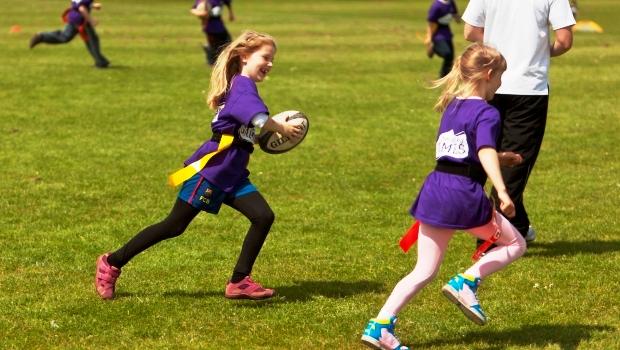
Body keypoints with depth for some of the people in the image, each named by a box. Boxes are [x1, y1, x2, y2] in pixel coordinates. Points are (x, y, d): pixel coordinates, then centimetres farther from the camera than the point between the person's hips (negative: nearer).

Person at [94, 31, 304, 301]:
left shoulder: (242, 86, 15)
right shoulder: (243, 85, -16)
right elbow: (259, 120, -32)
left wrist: (275, 128, 2)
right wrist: (283, 129, -16)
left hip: (232, 174, 9)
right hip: (210, 169, -9)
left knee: (263, 217, -5)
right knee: (174, 226, -1)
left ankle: (239, 282, 1)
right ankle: (112, 263, 12)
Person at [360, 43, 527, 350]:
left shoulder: (451, 107, 20)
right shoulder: (487, 113, -5)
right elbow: (485, 153, -22)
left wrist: (500, 160, 40)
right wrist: (502, 192, -34)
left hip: (434, 190, 7)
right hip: (466, 194, -7)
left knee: (424, 271, 10)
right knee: (515, 245, 14)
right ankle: (466, 281, -7)